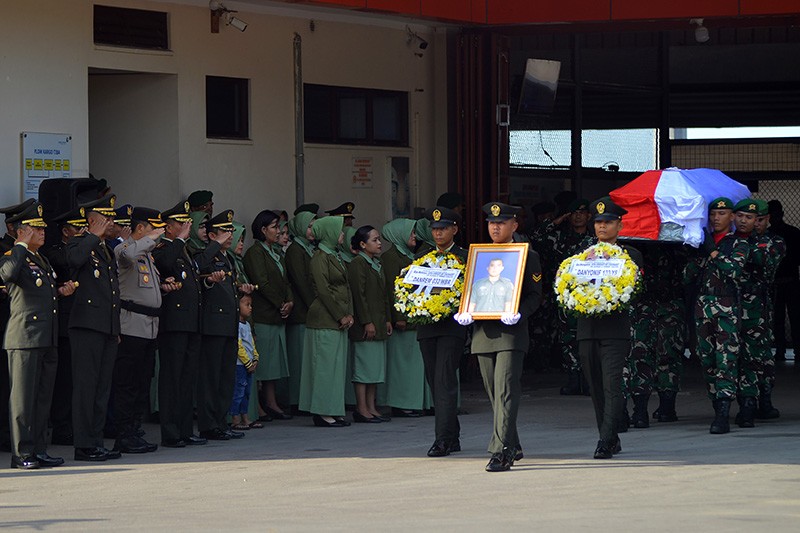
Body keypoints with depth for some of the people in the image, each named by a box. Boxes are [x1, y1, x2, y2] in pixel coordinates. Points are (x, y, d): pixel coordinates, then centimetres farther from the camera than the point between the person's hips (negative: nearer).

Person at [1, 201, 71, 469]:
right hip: (24, 338, -8)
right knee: (23, 397, -5)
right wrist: (22, 246, -20)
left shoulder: (44, 262, 20)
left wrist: (62, 291, 13)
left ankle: (39, 450, 15)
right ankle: (22, 454, -3)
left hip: (47, 341, 8)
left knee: (43, 397, 10)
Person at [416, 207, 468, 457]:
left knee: (444, 380, -14)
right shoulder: (421, 258, 16)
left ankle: (443, 438, -17)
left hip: (452, 327, -6)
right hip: (427, 328, 6)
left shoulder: (465, 258, 1)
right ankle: (452, 437, 16)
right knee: (435, 382, 8)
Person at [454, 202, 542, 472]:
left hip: (511, 332, -5)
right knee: (494, 395, 9)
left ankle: (501, 451, -18)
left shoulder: (527, 257, 3)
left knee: (505, 392, -14)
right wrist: (463, 312, -2)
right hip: (483, 333, 5)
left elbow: (535, 295, 0)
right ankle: (512, 447, 21)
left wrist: (519, 314, -19)